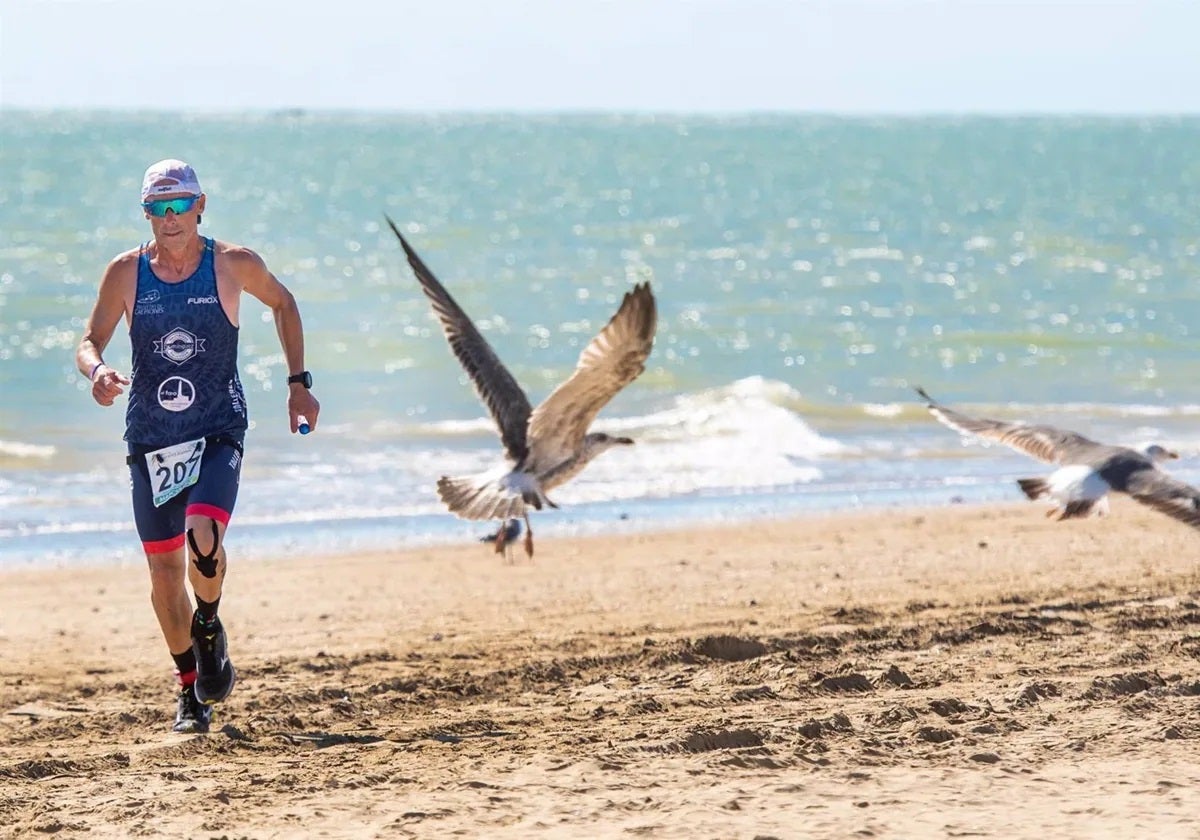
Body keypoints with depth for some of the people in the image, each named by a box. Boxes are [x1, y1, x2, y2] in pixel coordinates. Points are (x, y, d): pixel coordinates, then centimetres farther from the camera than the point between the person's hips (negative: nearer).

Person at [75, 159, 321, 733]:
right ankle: (190, 688, 22)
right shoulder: (126, 272, -2)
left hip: (217, 432, -2)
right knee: (164, 563, 4)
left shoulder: (233, 265, -4)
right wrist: (97, 371, -20)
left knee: (203, 535, -25)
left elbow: (282, 303, 14)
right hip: (150, 438, 2)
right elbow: (89, 341, 4)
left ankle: (208, 628, 7)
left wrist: (298, 382, 11)